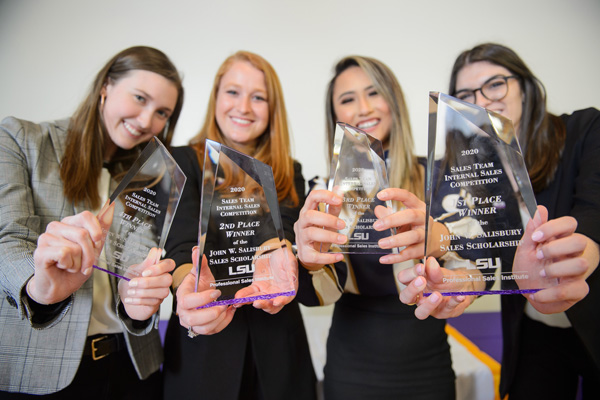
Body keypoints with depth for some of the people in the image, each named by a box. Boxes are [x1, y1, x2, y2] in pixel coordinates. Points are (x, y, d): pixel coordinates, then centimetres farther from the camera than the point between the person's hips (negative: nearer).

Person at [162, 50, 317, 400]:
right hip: (202, 347, -2)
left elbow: (287, 244, -6)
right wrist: (191, 286, -37)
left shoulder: (290, 174, 7)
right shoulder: (182, 162, -1)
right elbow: (181, 248, -13)